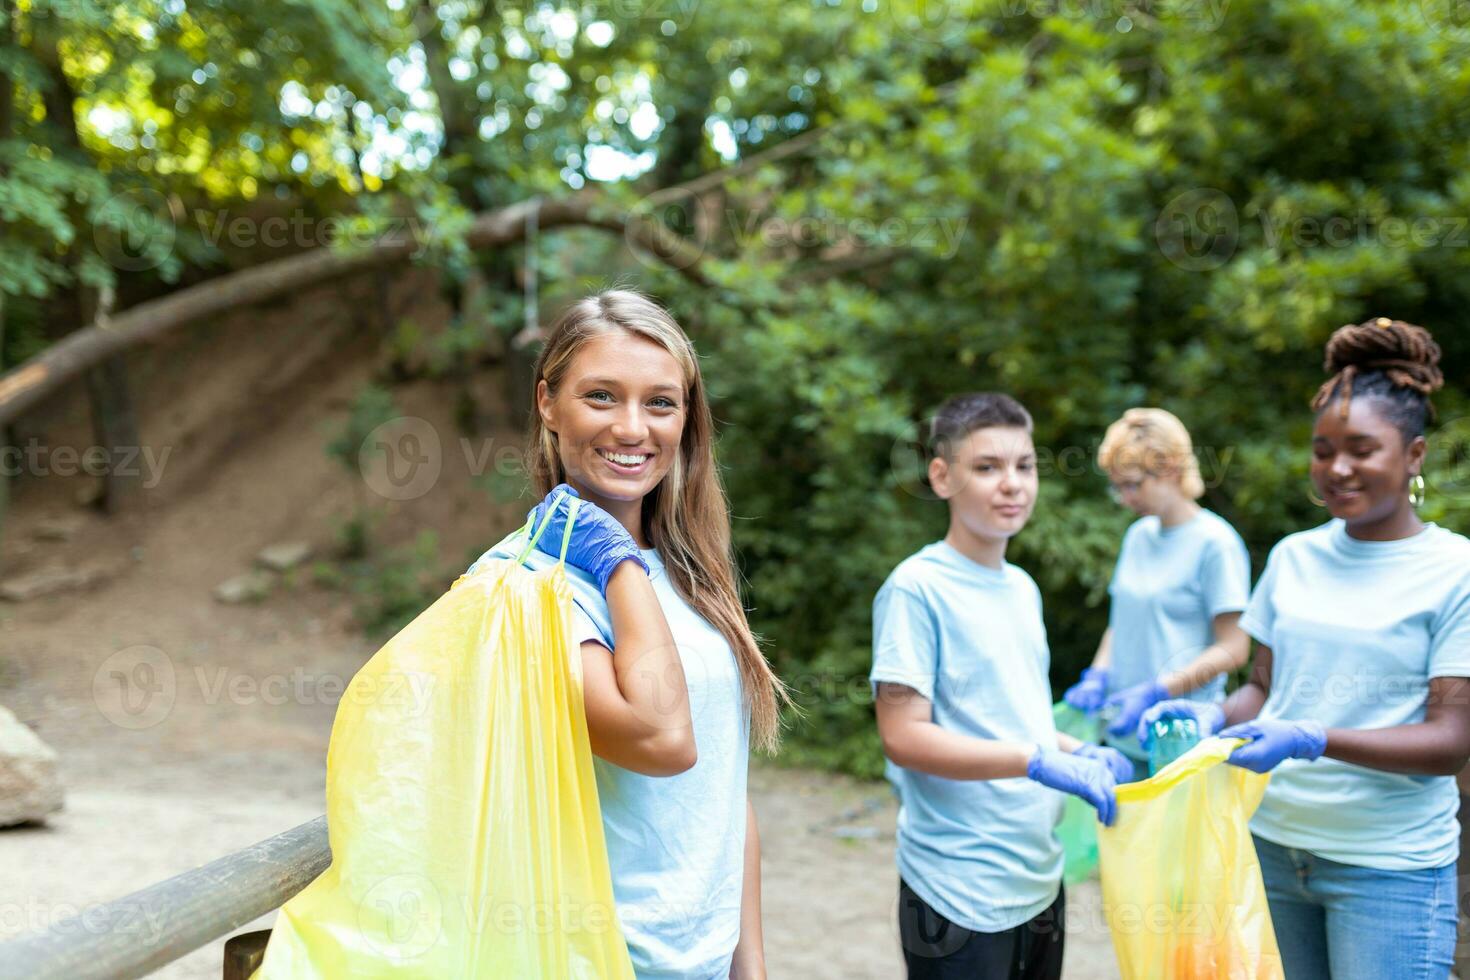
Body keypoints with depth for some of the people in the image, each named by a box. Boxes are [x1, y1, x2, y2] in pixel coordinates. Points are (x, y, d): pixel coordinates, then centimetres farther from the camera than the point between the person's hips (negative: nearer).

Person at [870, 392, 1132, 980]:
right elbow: (903, 737, -18)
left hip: (1040, 881, 7)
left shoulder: (1023, 588, 9)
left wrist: (1082, 754, 0)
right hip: (961, 894, -7)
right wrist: (1041, 761, -22)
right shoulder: (917, 588, -14)